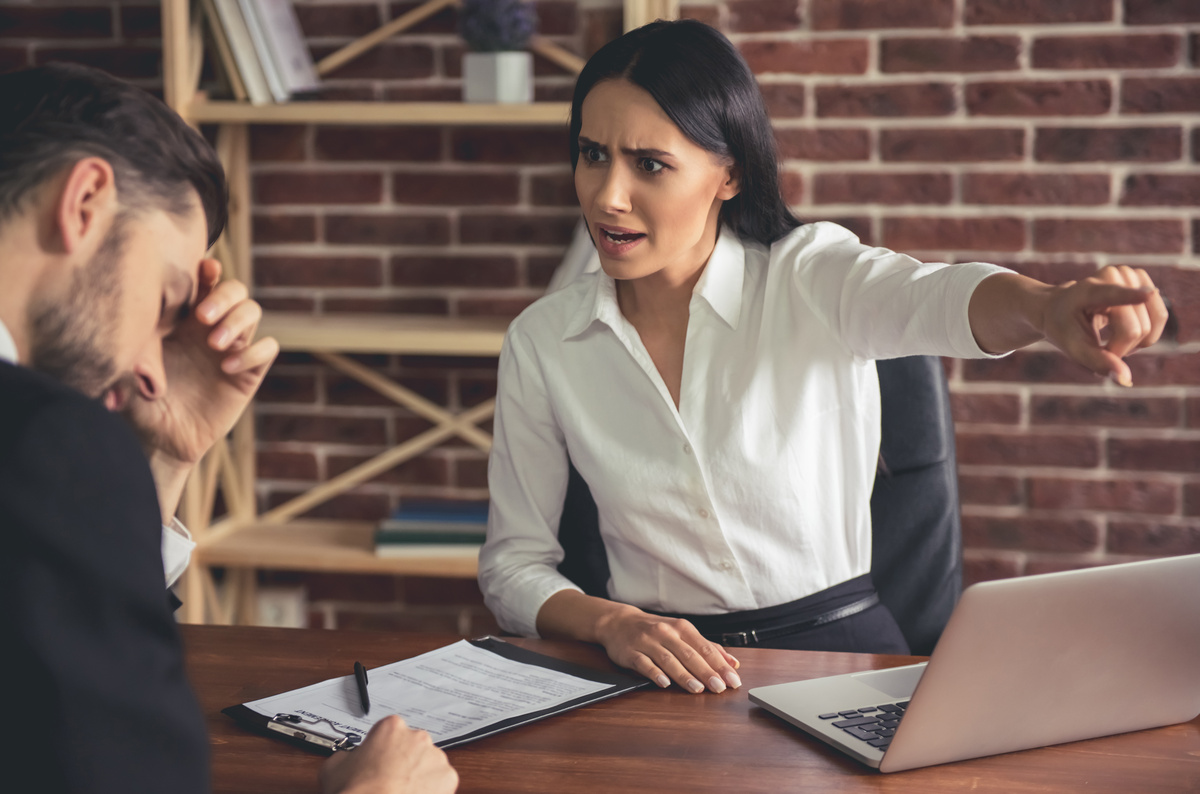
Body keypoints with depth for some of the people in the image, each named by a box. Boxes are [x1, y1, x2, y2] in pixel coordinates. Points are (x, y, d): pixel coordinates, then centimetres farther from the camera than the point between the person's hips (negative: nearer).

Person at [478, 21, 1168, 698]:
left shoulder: (810, 274, -6)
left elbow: (933, 299, -29)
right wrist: (612, 623, -17)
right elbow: (514, 565, 5)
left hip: (840, 653, -2)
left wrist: (1050, 307, -53)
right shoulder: (542, 342, 1)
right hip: (665, 671, 2)